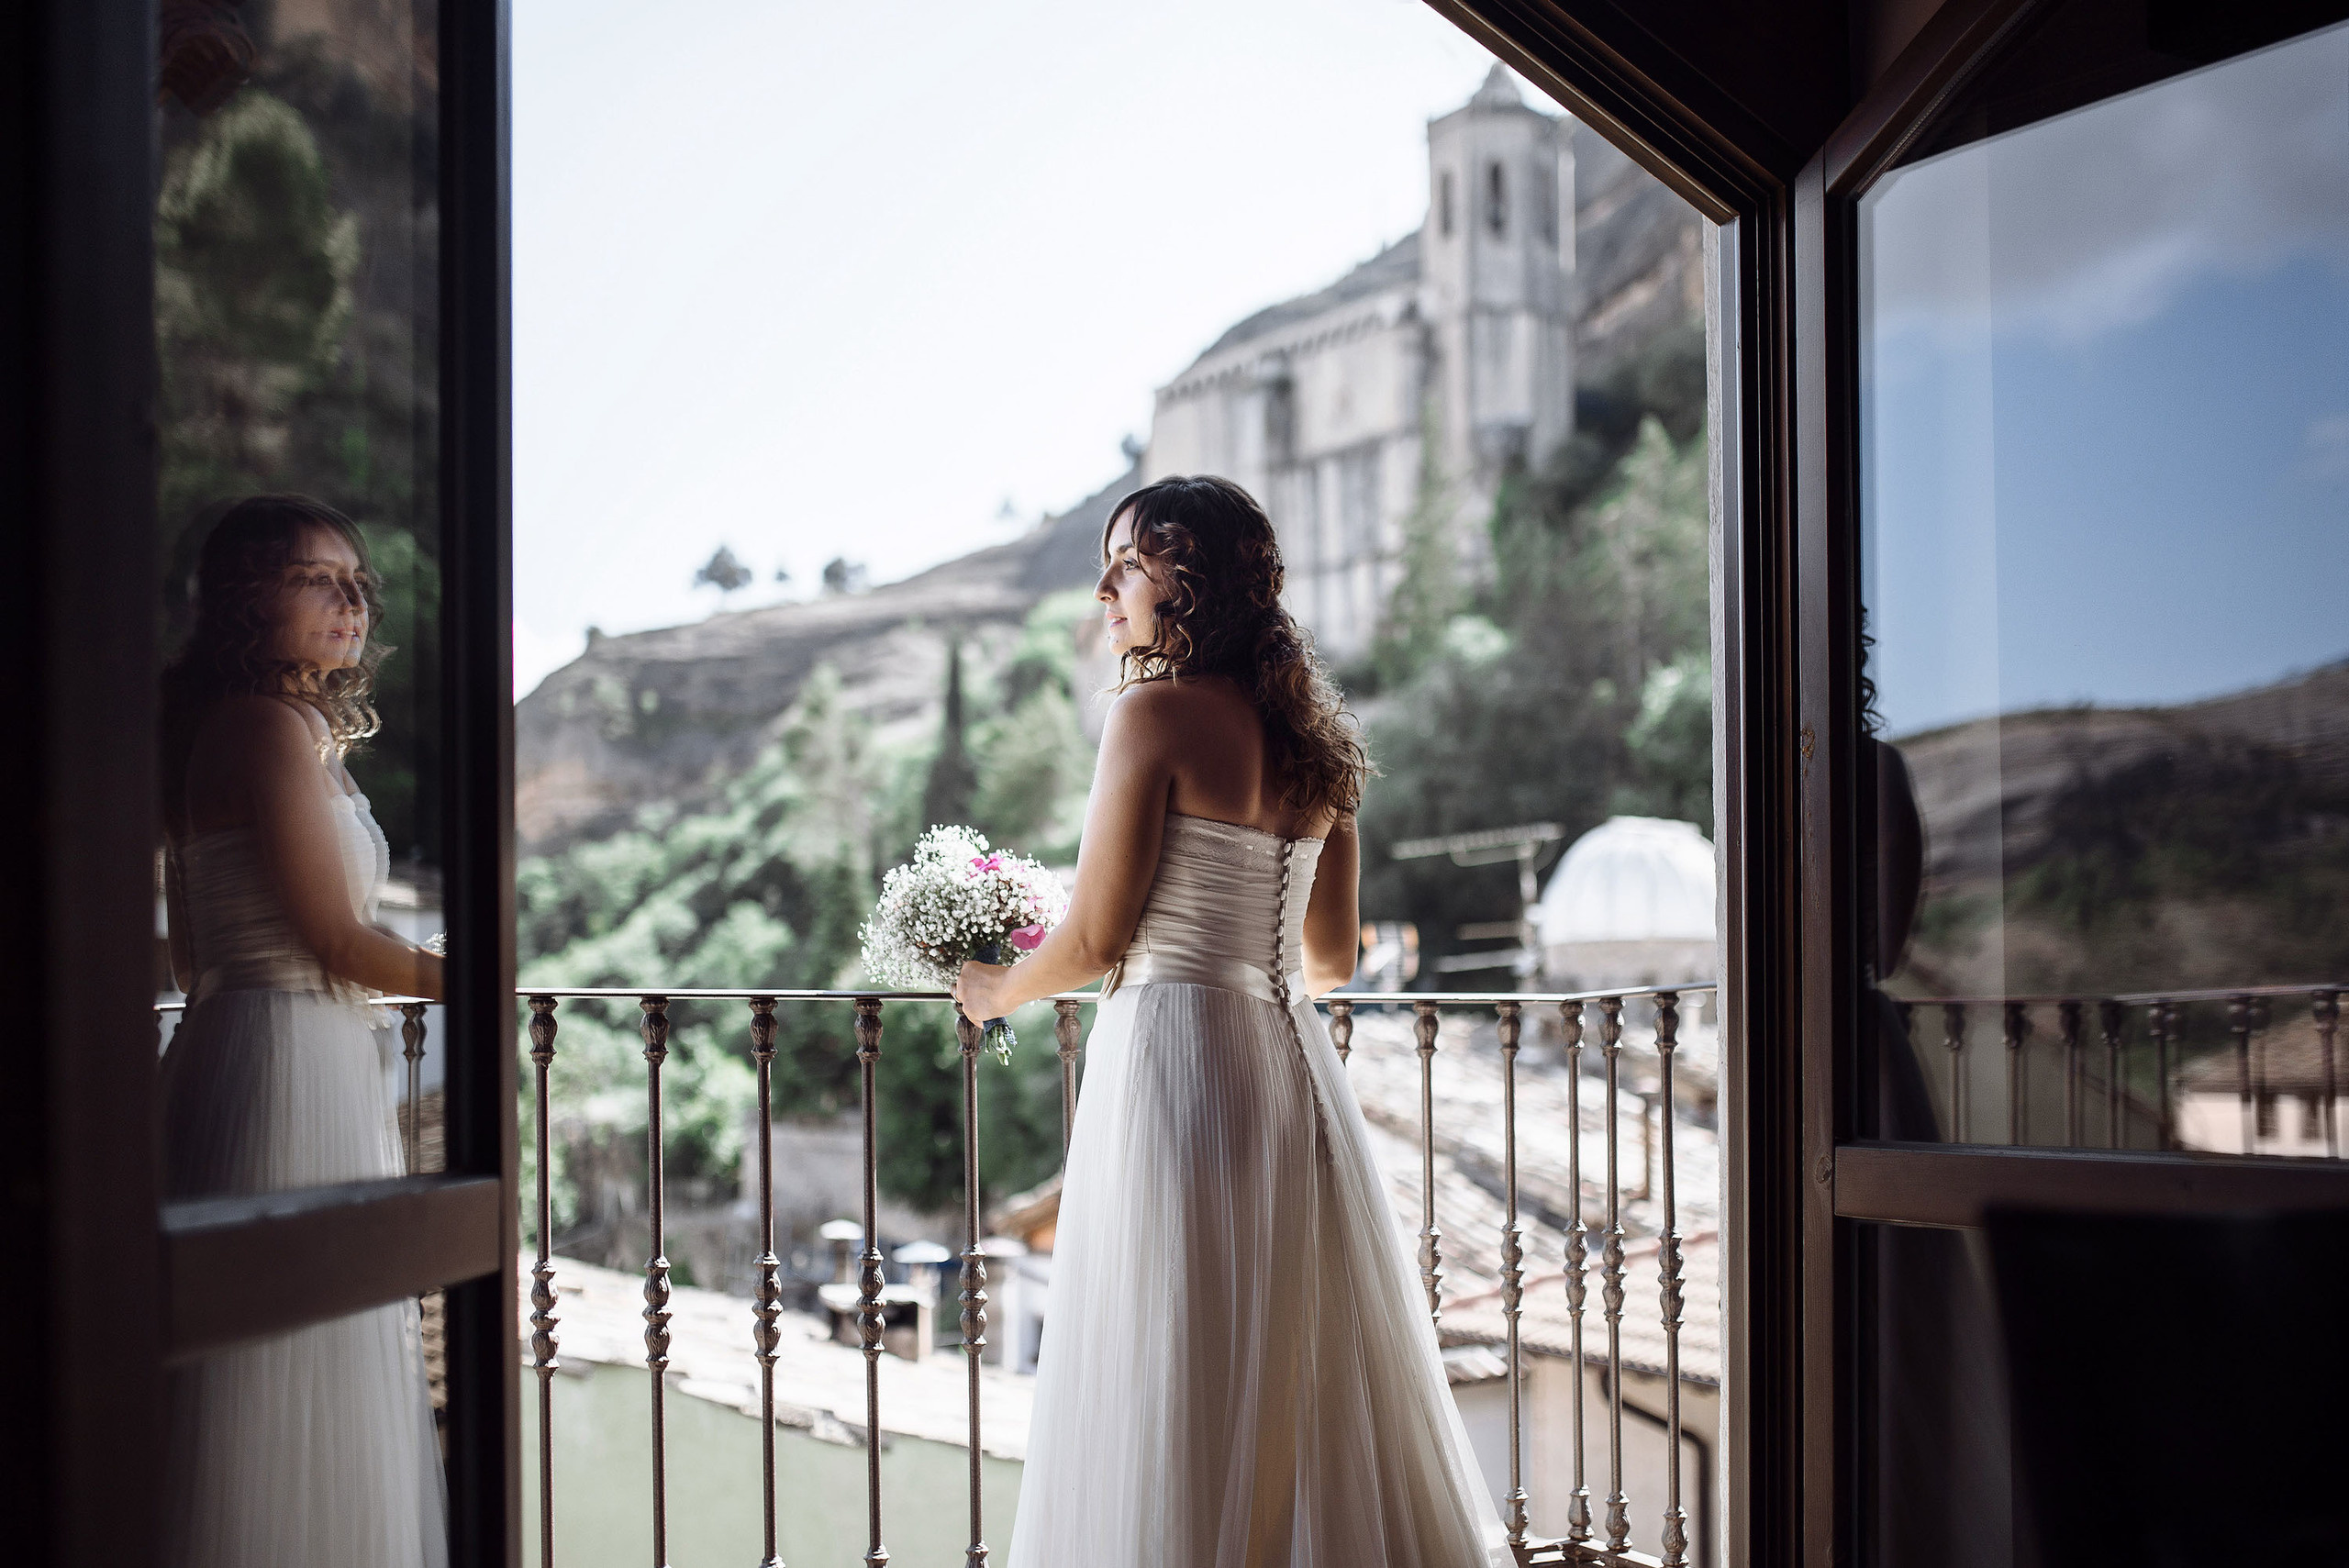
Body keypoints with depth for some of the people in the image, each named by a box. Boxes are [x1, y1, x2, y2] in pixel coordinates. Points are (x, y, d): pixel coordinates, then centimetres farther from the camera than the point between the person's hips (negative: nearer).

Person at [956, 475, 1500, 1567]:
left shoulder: (1157, 715, -9)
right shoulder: (1309, 739, 11)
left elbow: (1094, 939, -10)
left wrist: (995, 989, 9)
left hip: (1174, 1056, -7)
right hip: (1294, 1065, 8)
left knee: (1178, 1402, 0)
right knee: (1315, 1383, 14)